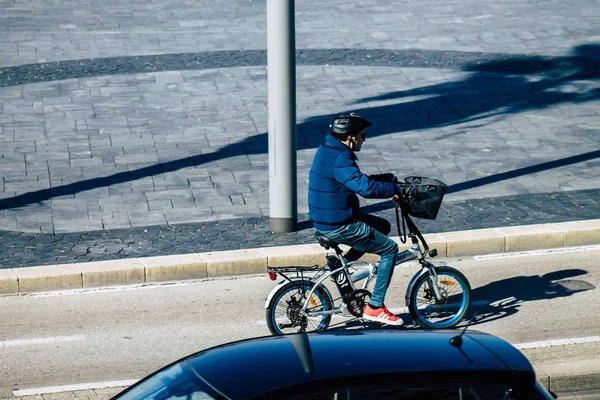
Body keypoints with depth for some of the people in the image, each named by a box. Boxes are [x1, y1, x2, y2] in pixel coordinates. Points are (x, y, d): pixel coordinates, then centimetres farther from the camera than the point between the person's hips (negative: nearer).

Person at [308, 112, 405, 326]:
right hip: (338, 226, -10)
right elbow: (365, 187, -33)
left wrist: (389, 178, 10)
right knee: (390, 249, -1)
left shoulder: (328, 150, 9)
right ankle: (375, 307, 2)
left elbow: (357, 180, 20)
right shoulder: (339, 160, -23)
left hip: (325, 219, 10)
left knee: (382, 226, 24)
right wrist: (397, 188, -21)